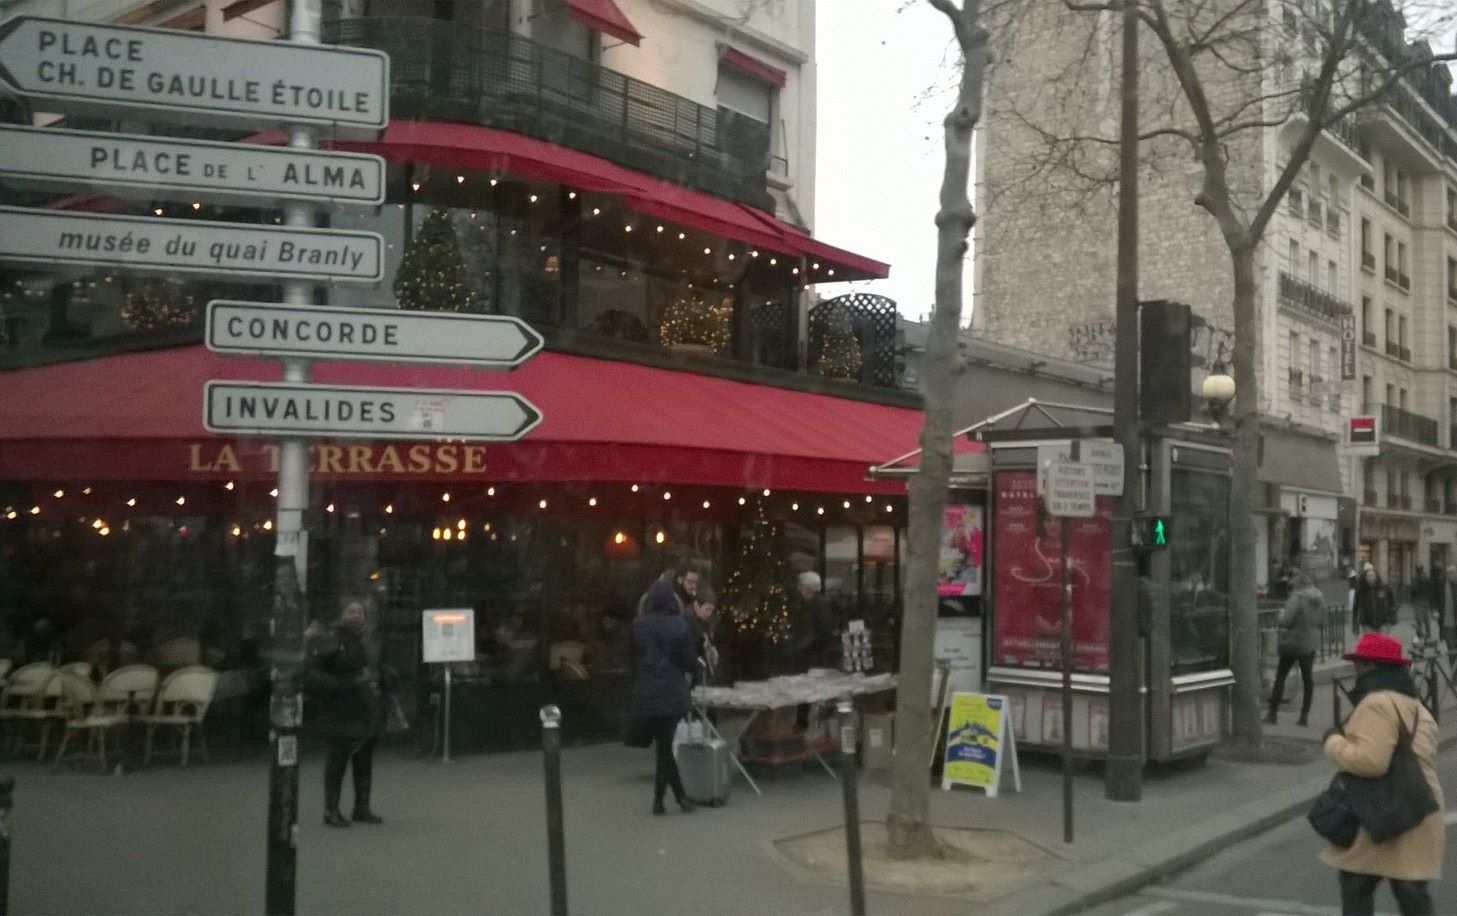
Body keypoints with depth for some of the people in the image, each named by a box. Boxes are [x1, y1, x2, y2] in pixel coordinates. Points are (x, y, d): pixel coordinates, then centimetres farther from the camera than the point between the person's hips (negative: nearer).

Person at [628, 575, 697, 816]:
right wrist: (695, 665, 19)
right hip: (673, 694, -1)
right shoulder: (680, 626, -5)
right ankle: (658, 799, 9)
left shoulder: (637, 626, -1)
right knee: (665, 745, 6)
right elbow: (690, 662, -2)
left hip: (645, 696, 1)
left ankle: (677, 797, 6)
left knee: (662, 746, 7)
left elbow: (632, 659, 5)